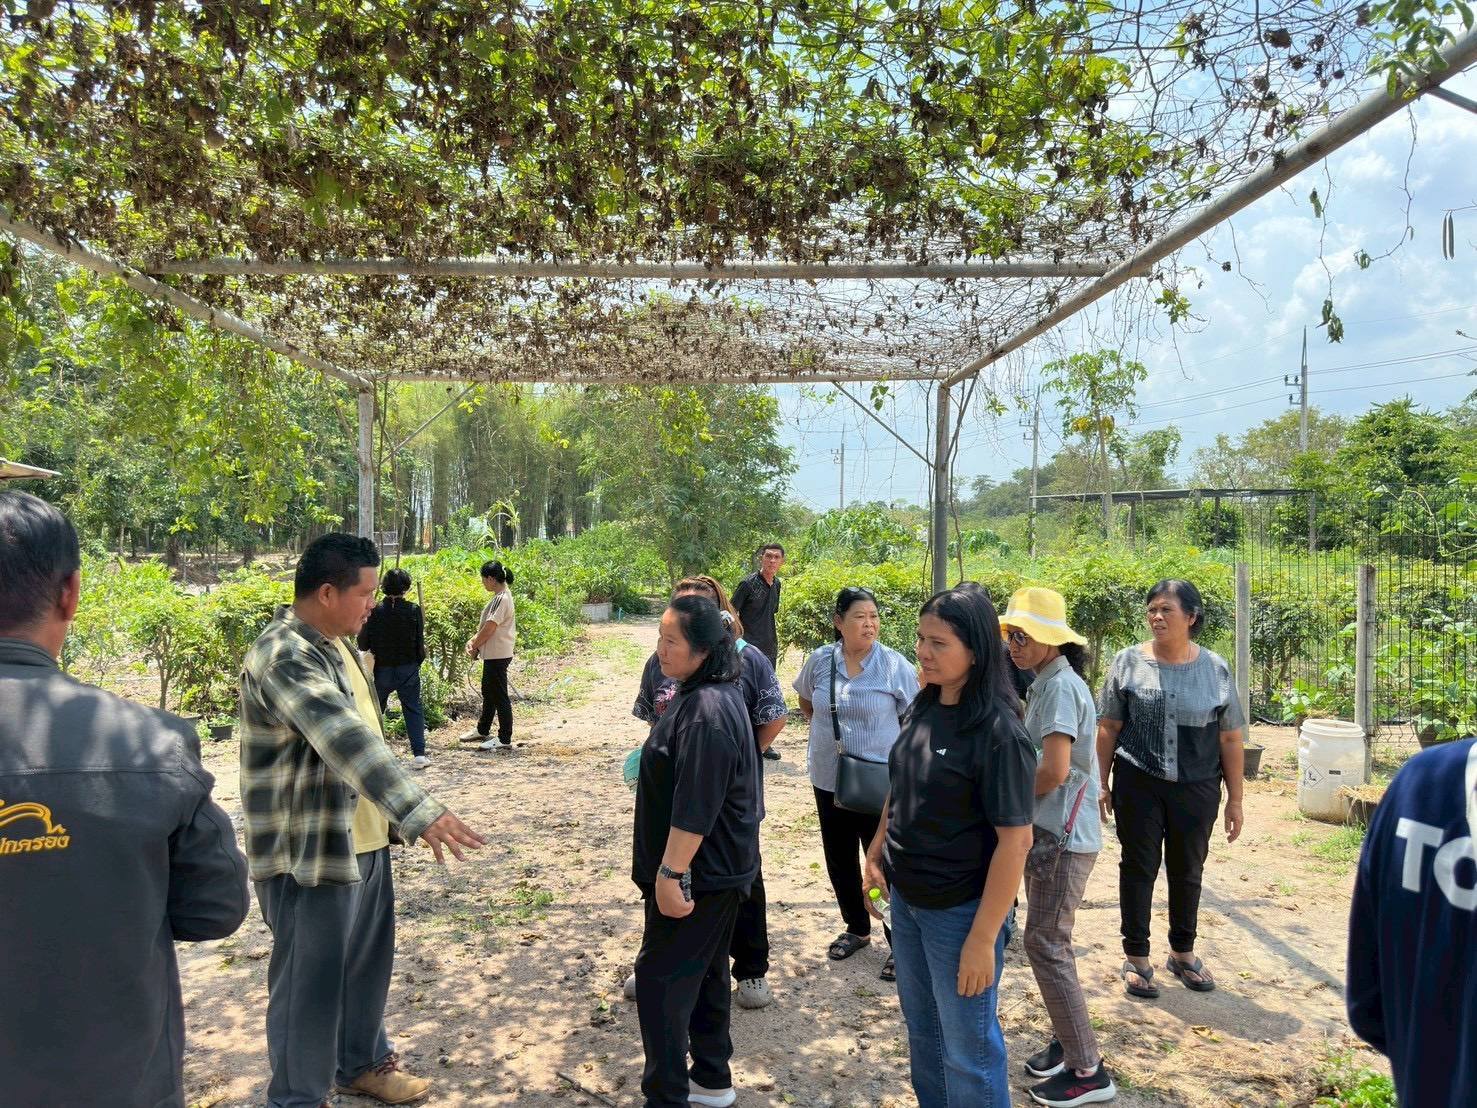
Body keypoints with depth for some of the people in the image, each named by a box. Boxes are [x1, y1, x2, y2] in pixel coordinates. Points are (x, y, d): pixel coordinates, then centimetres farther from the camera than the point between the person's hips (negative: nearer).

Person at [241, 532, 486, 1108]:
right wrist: (420, 811, -46)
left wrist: (395, 815, 26)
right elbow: (345, 740, -37)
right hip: (308, 853, -9)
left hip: (362, 839, 9)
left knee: (367, 962, 22)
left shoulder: (333, 643, 9)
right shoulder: (284, 656, -23)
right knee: (310, 980, 6)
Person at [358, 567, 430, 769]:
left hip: (381, 669, 1)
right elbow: (420, 642, -5)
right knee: (413, 710, 6)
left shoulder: (375, 611, -9)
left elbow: (363, 644, -6)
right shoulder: (414, 610, -9)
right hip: (408, 669, -1)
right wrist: (418, 660, 11)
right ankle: (419, 754, -1)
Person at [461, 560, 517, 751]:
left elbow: (489, 628, -21)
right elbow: (485, 625, 17)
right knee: (488, 692, 22)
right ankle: (483, 730, 37)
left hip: (497, 655, -10)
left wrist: (474, 646, -7)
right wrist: (473, 640, 5)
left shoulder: (501, 599, -19)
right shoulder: (501, 596, 13)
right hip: (494, 654, 10)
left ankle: (505, 740, 1)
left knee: (499, 696, -4)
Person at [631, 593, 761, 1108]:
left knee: (661, 979, 0)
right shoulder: (708, 693, 7)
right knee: (705, 972, 20)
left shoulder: (706, 711, -27)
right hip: (717, 869, 10)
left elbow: (695, 807, -28)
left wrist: (671, 873, -23)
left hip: (698, 873, -10)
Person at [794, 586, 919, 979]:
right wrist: (830, 730, 5)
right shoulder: (820, 661, -3)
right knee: (839, 859, 17)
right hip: (829, 780, 4)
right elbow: (806, 704, 16)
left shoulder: (896, 666, -12)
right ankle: (856, 928, 39)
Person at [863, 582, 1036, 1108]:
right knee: (922, 1029, 23)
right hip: (905, 898, 7)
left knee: (967, 1049, 10)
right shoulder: (922, 708, -1)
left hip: (959, 911, -7)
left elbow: (1015, 840, -22)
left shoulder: (997, 731, -22)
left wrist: (982, 938, -21)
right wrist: (876, 855, 10)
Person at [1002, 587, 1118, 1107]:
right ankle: (1067, 1040, 30)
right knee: (1046, 940, 17)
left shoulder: (1060, 686, -19)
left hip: (1064, 835, -9)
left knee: (1045, 944, -3)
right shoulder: (1045, 683, 11)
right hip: (1047, 830, 9)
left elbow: (1054, 771, -25)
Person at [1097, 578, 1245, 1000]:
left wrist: (1235, 799, 3)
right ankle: (1136, 957, 21)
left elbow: (1230, 739, 4)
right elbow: (1108, 729, 1)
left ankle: (1183, 953, 33)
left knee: (1187, 870, 14)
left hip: (1197, 789, 1)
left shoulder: (1215, 669, 0)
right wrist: (1102, 785, 0)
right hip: (1138, 786, -1)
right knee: (1138, 867, 7)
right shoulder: (1128, 662, -3)